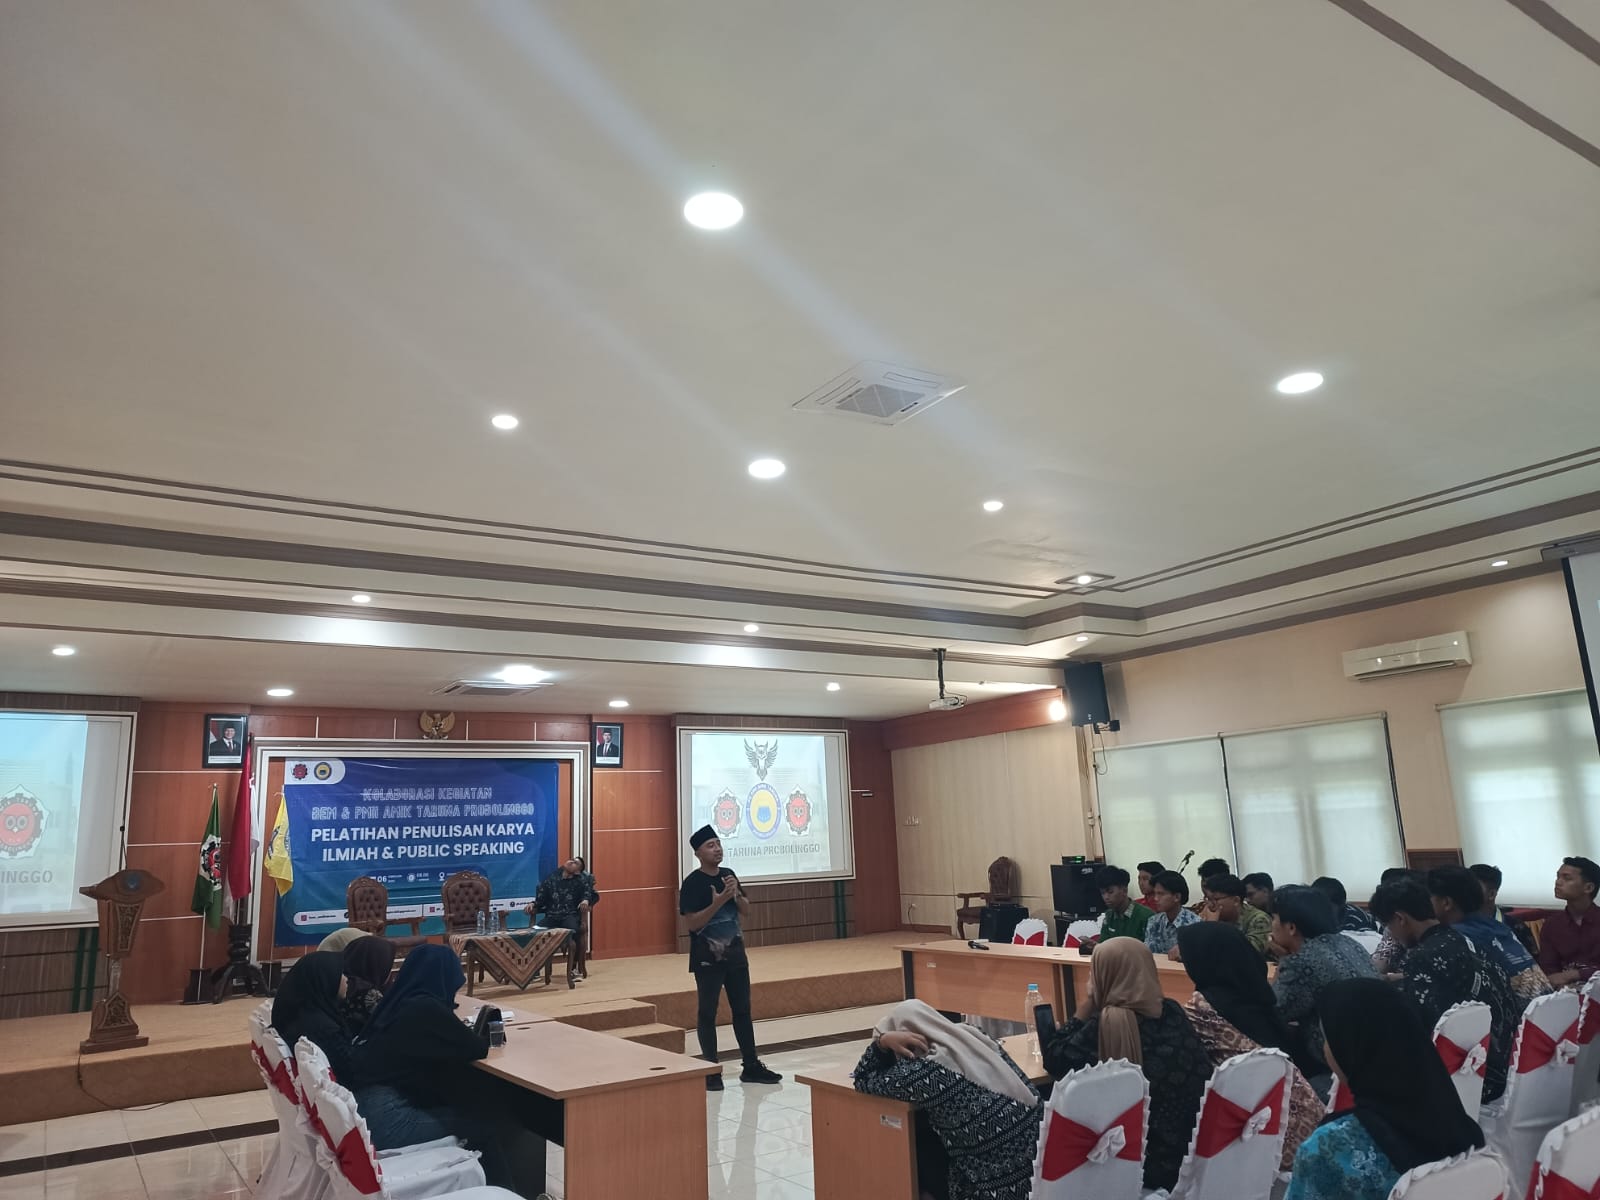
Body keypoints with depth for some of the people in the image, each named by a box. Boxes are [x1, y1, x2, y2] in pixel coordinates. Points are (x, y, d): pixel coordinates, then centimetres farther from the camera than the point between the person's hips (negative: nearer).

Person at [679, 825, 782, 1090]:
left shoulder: (729, 875, 6)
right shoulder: (692, 882, -13)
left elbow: (746, 912, 8)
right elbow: (692, 923, -18)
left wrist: (737, 894, -11)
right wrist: (716, 902, -27)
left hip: (735, 954, 6)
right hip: (708, 959, -6)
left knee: (742, 1010, 12)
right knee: (707, 1013, 3)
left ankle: (751, 1066, 21)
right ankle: (711, 1071, 12)